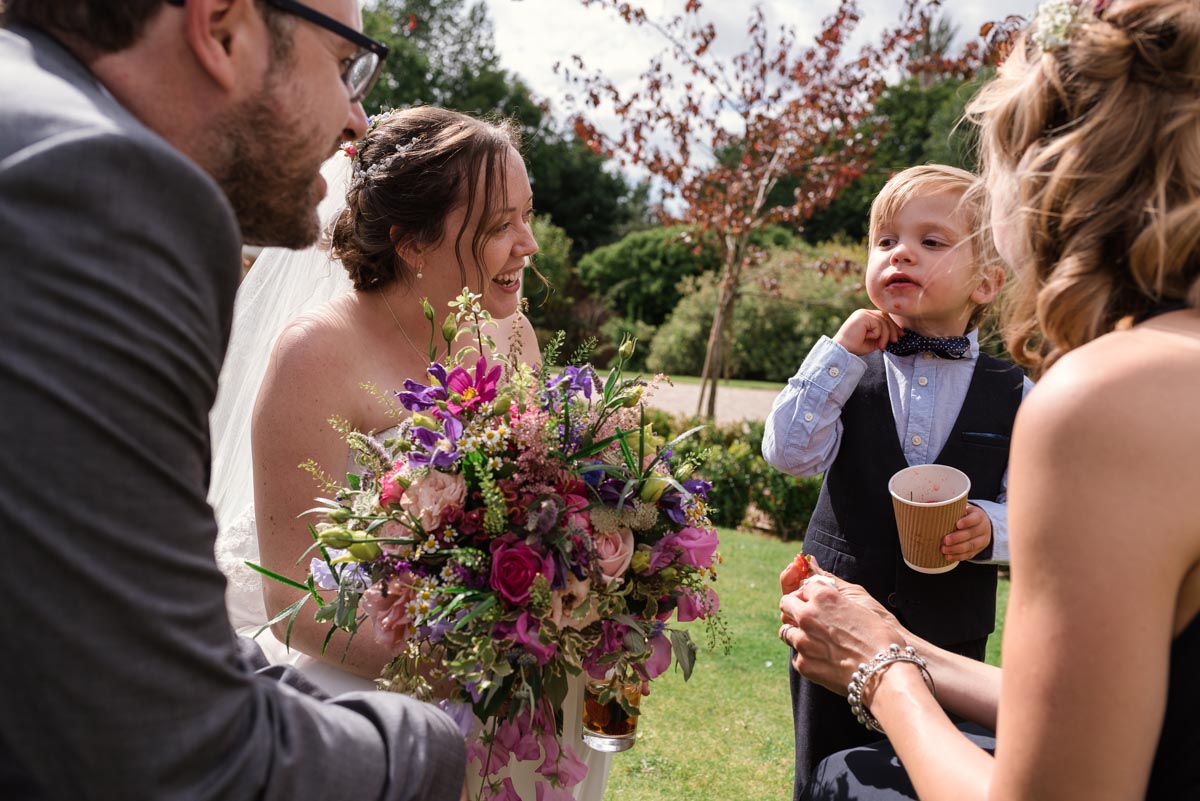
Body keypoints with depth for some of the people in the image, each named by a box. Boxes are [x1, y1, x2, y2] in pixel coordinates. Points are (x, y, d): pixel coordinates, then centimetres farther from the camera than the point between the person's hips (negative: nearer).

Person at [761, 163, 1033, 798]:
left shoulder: (1012, 395, -3)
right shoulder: (851, 370, -4)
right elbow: (787, 452, -17)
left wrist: (989, 529, -22)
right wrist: (841, 352, -18)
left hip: (950, 634, 0)